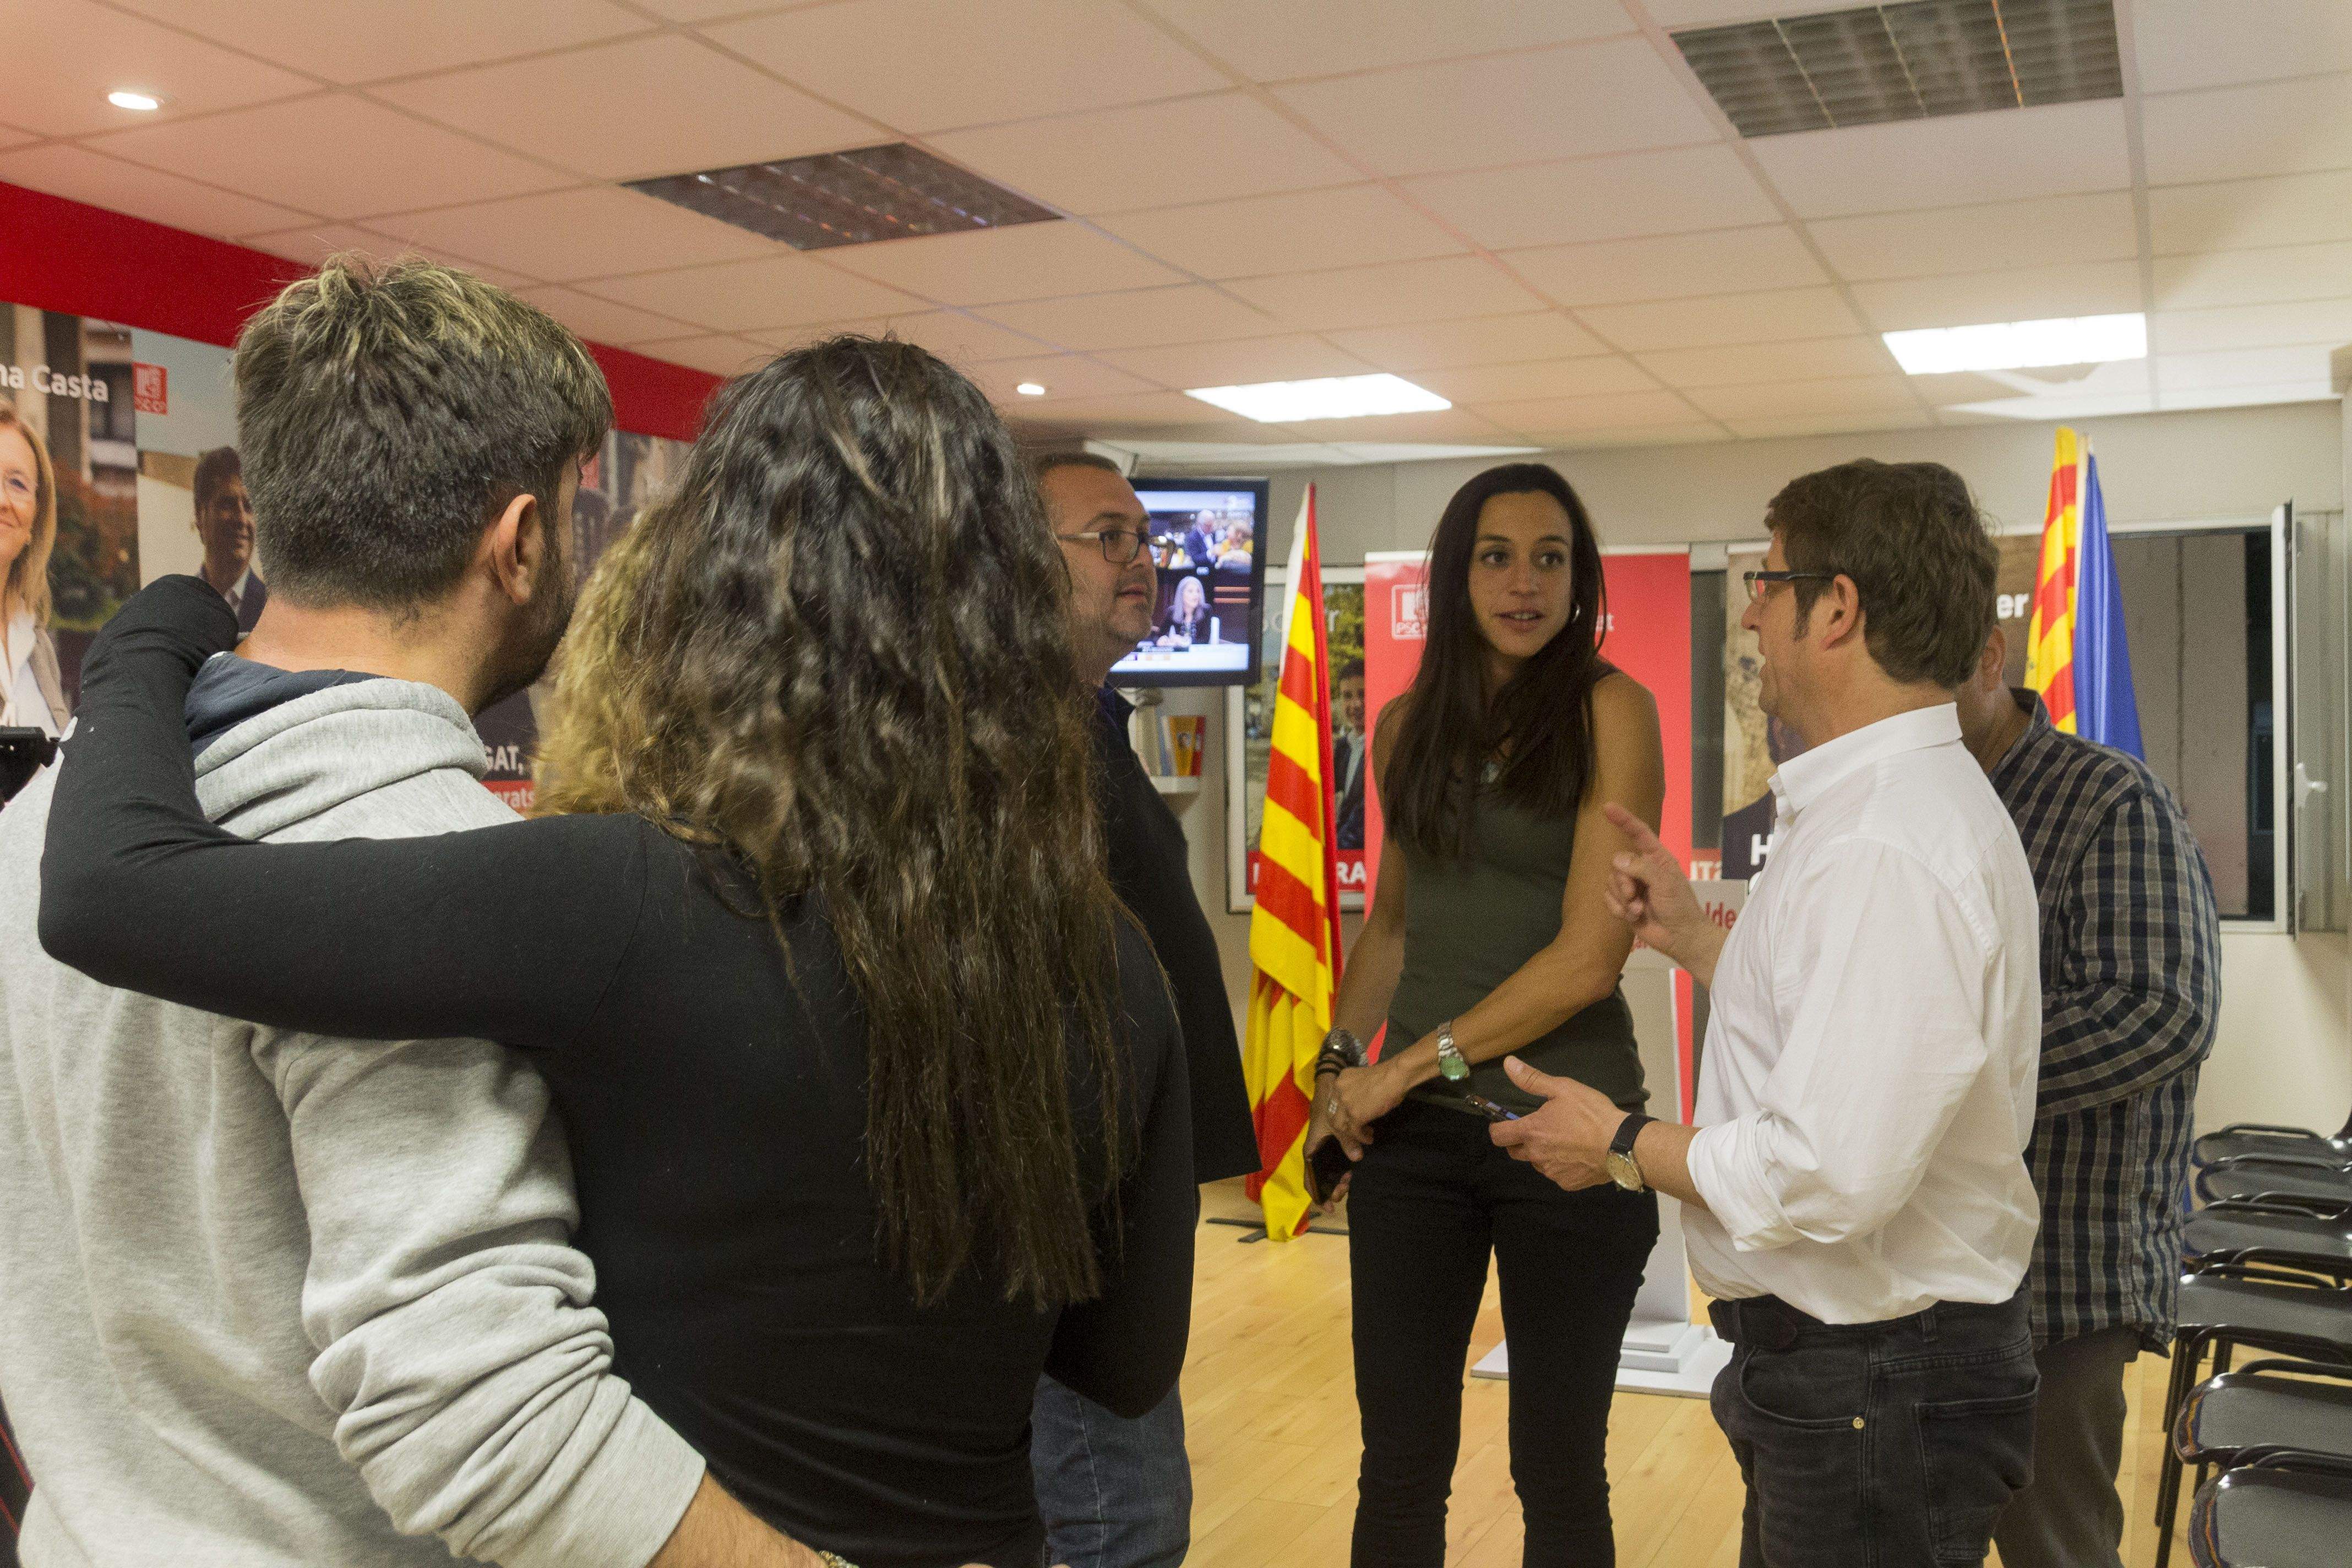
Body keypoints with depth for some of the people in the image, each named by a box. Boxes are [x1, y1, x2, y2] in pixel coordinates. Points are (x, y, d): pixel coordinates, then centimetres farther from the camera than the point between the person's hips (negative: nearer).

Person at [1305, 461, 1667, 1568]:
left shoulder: (1609, 710, -7)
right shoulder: (1408, 724, 8)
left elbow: (1589, 956, -13)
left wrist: (1409, 1064, -10)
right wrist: (1341, 1062, 5)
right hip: (1415, 1130, 4)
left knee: (1558, 1472, 10)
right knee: (1398, 1463, 9)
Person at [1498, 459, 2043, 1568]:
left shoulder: (1889, 849, -27)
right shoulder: (1890, 802, 9)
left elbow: (1830, 1176, -31)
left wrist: (1623, 1148, -17)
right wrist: (1694, 937, 13)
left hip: (1877, 1386, -10)